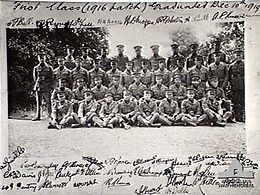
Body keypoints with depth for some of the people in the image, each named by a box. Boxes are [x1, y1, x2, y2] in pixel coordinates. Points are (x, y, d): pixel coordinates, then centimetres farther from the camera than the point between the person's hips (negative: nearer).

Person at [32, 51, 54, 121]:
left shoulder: (49, 68, 6)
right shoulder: (36, 68, 10)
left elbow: (52, 78, 6)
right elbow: (35, 79, 12)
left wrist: (51, 87, 0)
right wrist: (37, 85, 2)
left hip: (47, 88, -1)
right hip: (38, 88, 2)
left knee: (48, 102, 3)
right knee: (38, 102, 2)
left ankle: (50, 115, 10)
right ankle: (38, 116, 5)